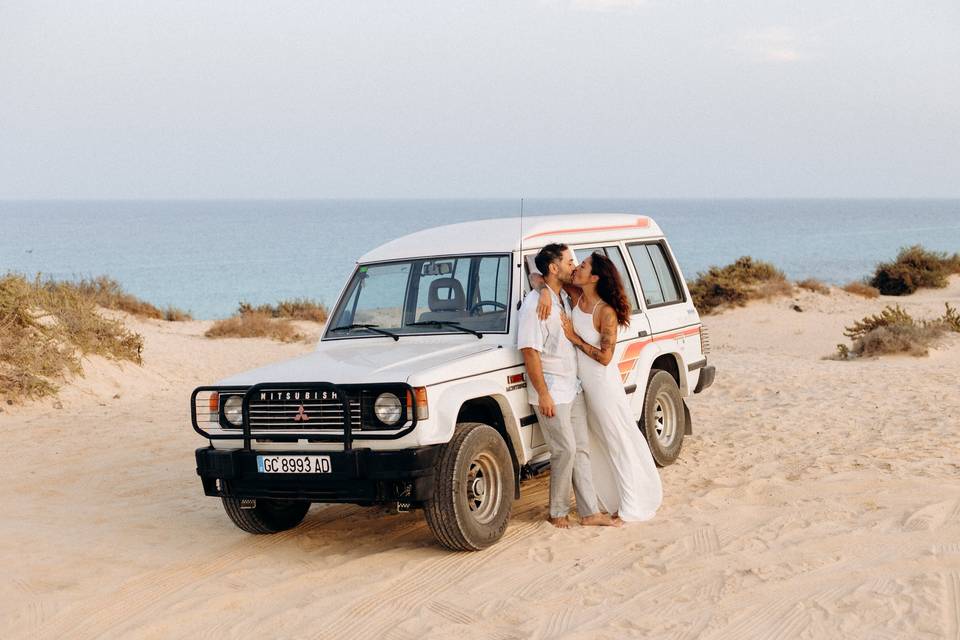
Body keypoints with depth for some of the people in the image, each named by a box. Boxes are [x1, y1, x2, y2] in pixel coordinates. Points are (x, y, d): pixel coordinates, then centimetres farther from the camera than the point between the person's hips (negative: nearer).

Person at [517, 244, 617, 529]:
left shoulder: (564, 298, 11)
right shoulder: (534, 304, -16)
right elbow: (529, 351, -19)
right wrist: (543, 394, -20)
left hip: (573, 387, 9)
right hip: (551, 391, -9)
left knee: (581, 449, 8)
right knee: (565, 450, -6)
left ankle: (590, 512, 12)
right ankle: (558, 512, 10)